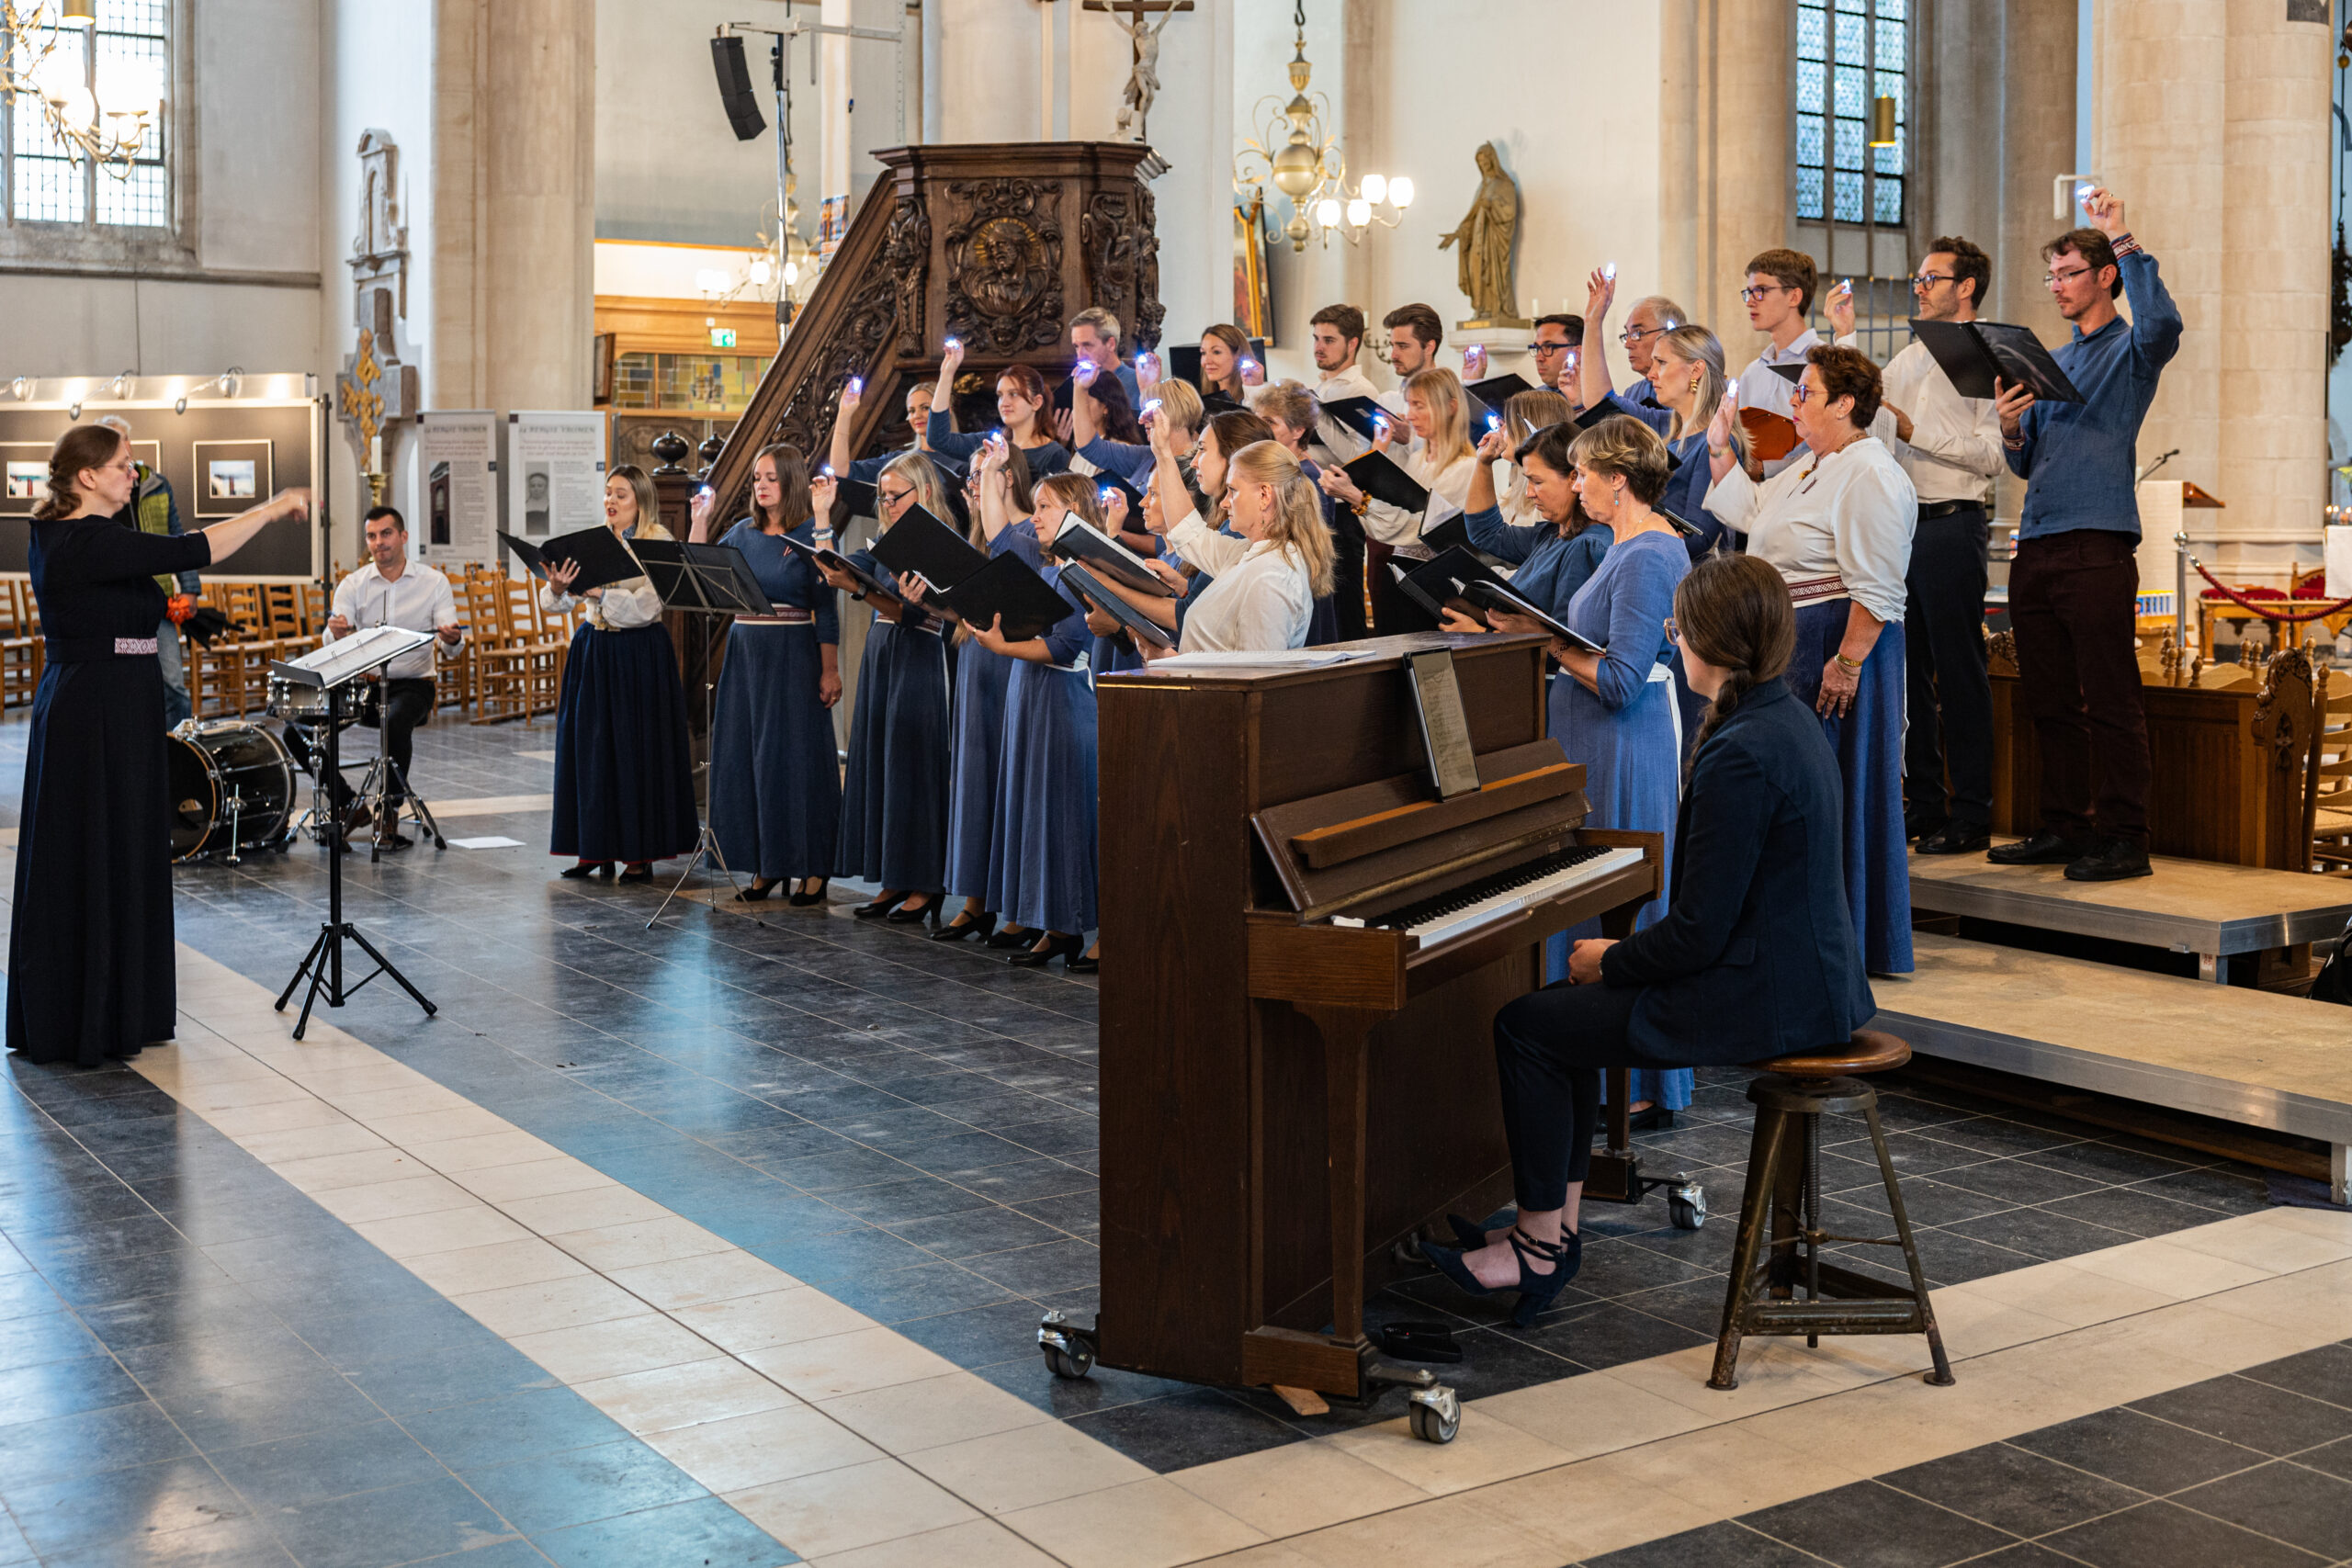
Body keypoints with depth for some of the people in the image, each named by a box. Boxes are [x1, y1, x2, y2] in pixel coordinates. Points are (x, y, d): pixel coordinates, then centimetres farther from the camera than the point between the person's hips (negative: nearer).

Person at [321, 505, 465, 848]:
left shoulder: (433, 583, 1)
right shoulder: (352, 585, 4)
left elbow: (451, 646, -8)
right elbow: (334, 644, -8)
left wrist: (450, 640, -33)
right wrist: (336, 633, -33)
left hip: (412, 683, -2)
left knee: (396, 722, -34)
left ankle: (389, 814, -17)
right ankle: (344, 805, -1)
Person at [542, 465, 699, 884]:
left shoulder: (657, 542, -5)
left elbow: (644, 607, -16)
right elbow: (556, 604, 2)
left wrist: (598, 592, -26)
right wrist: (559, 587, -20)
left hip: (639, 655, -5)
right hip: (594, 651, 5)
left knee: (636, 750, -1)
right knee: (590, 749, 6)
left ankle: (640, 853, 6)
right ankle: (594, 849, 14)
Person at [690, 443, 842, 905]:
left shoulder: (812, 534, -5)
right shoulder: (743, 533, 10)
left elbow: (826, 607, -6)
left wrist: (830, 669, -10)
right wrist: (701, 521, 2)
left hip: (794, 655, -6)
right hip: (745, 652, 6)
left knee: (794, 755, -3)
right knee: (745, 756, 6)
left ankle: (811, 868, 4)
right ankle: (764, 863, 15)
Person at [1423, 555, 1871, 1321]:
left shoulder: (1739, 754, -23)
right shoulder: (1785, 719, 9)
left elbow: (1699, 933, -23)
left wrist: (1611, 960, -4)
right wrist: (1623, 956, 12)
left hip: (1761, 998, -10)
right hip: (1808, 976, 10)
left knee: (1523, 1027, 0)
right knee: (1565, 1010, 21)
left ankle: (1539, 1248, 11)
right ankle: (1557, 1225, 24)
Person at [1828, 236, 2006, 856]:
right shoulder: (1910, 358, 19)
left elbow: (1991, 455, -14)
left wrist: (1915, 432, -16)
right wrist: (1846, 336, 16)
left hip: (1951, 525, -7)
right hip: (1901, 525, 7)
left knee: (1959, 672, -4)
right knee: (1906, 669, 9)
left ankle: (1971, 816, 2)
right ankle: (1922, 805, 18)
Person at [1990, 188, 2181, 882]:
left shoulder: (2130, 350, 2)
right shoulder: (2051, 363, 22)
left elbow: (2163, 323, -24)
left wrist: (2123, 239, -20)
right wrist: (2010, 428, 0)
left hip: (2097, 546, -7)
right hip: (2036, 548, 7)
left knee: (2111, 701, -6)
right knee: (2050, 701, 10)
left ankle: (2123, 838, -3)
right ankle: (2064, 826, 18)